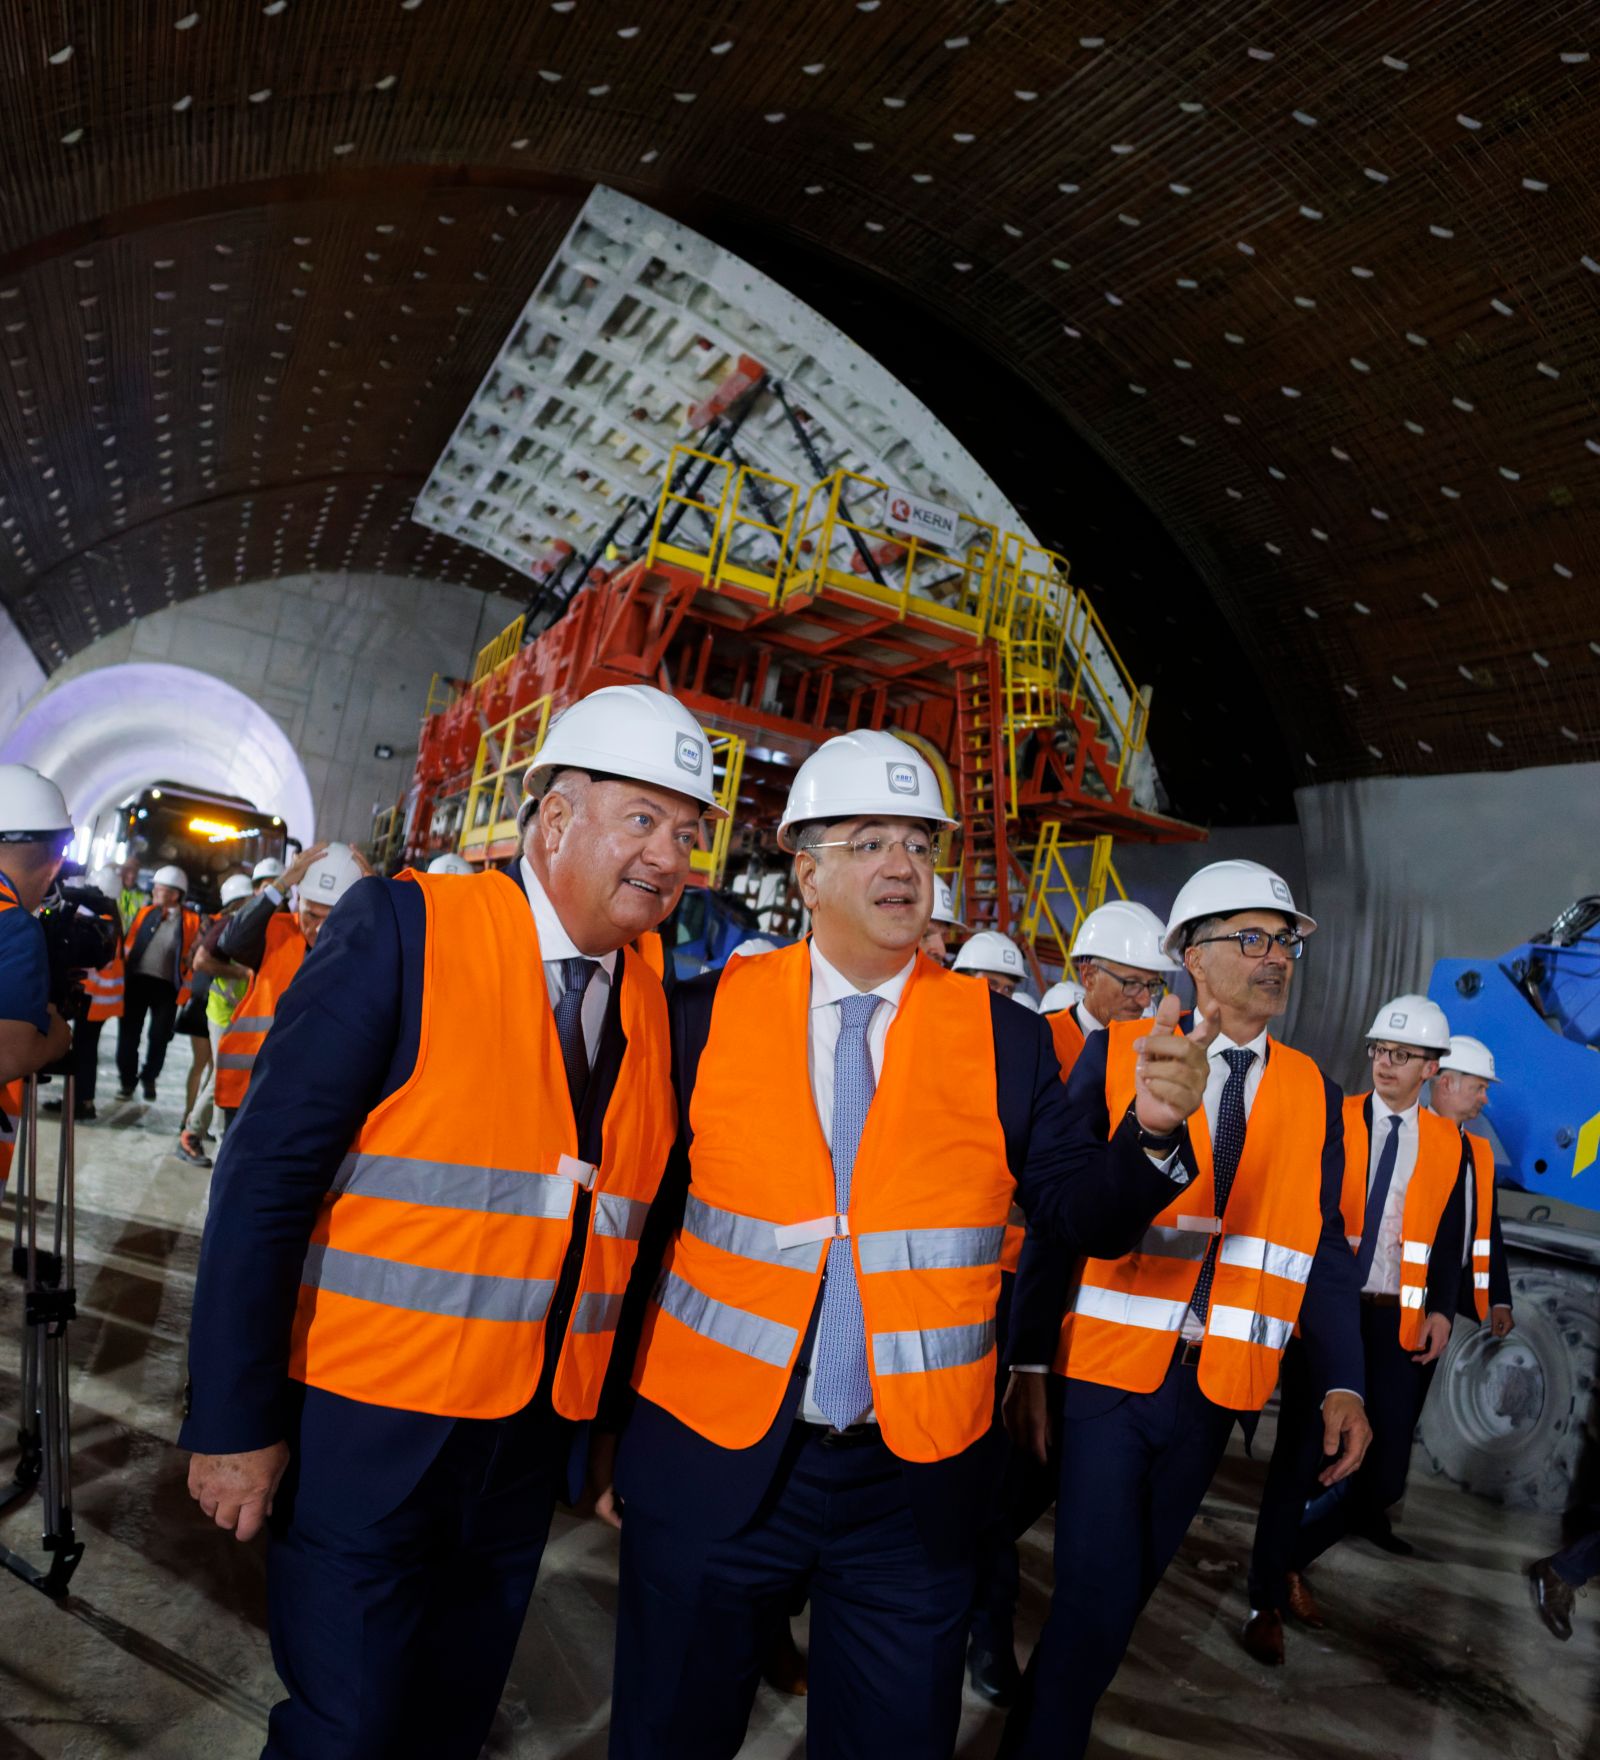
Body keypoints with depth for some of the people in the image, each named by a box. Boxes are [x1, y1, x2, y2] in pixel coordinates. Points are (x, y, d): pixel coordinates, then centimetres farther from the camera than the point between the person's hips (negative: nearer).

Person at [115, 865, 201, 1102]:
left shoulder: (191, 921, -1)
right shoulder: (145, 913, 8)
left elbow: (194, 955, -1)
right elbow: (128, 942, 10)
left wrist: (185, 990, -8)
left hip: (167, 986, -2)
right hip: (137, 981, 2)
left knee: (160, 1036, 8)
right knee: (129, 1033, 5)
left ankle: (149, 1078, 28)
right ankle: (128, 1080, 18)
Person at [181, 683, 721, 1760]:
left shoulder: (654, 1005, 2)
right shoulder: (405, 929, -14)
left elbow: (621, 1217, 8)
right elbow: (266, 1174, -14)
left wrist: (609, 1427, 9)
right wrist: (236, 1419, -13)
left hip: (530, 1451, 6)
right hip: (368, 1437, -5)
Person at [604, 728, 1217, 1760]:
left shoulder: (1005, 1039, -2)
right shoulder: (709, 1011, -6)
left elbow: (1082, 1219, -2)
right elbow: (646, 1214, -1)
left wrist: (1149, 1133, -22)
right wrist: (606, 1423, 3)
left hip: (916, 1480, 1)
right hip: (714, 1463, 0)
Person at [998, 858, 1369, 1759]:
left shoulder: (1315, 1094, 5)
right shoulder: (1116, 1055, -6)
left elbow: (1326, 1252, 7)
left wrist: (1342, 1384, -3)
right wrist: (1029, 1364, -8)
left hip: (1215, 1389, 4)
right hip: (1106, 1376, -4)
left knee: (1125, 1588, 18)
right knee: (1098, 1595, -2)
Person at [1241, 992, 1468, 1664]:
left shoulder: (1450, 1145, 6)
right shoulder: (1332, 1121, -2)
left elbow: (1452, 1243, 9)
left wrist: (1441, 1310, -4)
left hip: (1400, 1328, 3)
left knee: (1382, 1479, 6)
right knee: (1299, 1459, 2)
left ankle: (1291, 1557, 32)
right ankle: (1267, 1602, 21)